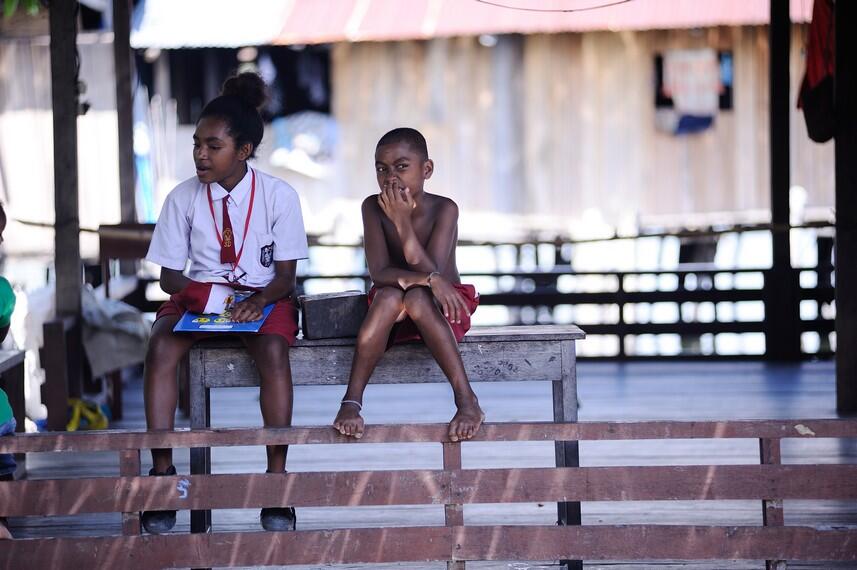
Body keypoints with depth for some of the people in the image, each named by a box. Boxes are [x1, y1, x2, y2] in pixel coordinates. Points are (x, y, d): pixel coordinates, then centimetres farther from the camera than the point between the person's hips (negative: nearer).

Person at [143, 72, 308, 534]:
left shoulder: (278, 196, -5)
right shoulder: (183, 198, 0)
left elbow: (286, 274, -4)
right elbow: (169, 274, 3)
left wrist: (261, 300, -26)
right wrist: (199, 291, -18)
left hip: (262, 295, -2)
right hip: (198, 294, 2)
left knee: (273, 350, -36)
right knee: (161, 346, -31)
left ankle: (276, 476, -31)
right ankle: (162, 469, -30)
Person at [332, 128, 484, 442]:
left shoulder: (443, 209, -18)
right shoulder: (373, 207, -12)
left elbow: (432, 272, -28)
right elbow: (379, 273, -21)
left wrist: (403, 221, -33)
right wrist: (428, 279, -36)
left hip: (439, 308, -1)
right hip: (392, 309, 2)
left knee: (417, 298, -36)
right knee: (390, 296, -34)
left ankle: (466, 399, -36)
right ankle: (351, 400, -34)